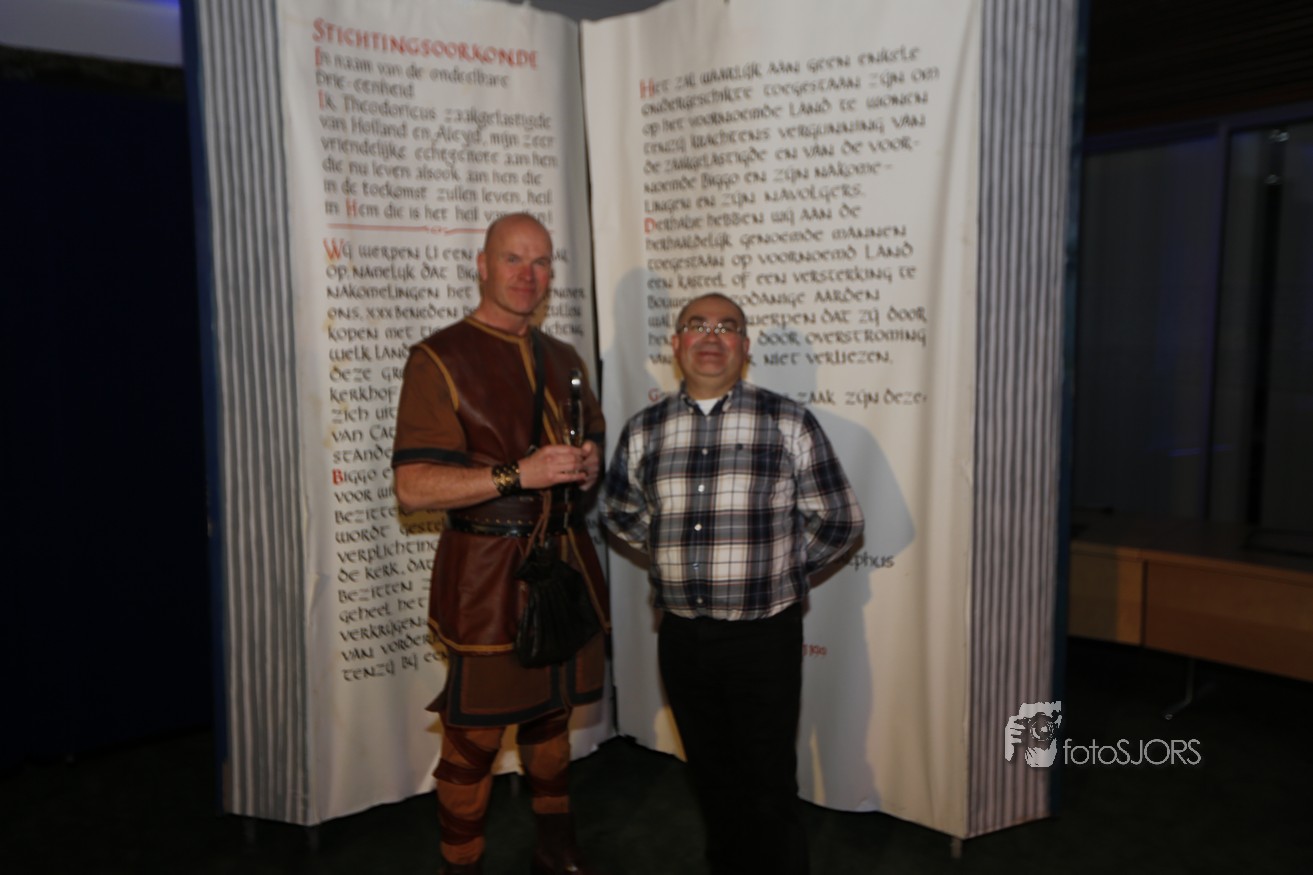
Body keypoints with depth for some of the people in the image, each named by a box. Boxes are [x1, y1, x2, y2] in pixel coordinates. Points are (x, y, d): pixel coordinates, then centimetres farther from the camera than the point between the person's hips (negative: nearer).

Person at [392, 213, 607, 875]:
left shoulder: (563, 360, 13)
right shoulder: (439, 360, -7)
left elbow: (592, 437, 27)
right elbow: (412, 487, -15)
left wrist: (590, 462, 2)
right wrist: (519, 475, -23)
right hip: (487, 571, -6)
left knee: (551, 712, 20)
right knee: (473, 737, 0)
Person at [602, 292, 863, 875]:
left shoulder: (788, 424, -5)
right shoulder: (643, 431, 4)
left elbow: (839, 521, 1)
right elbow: (619, 513, 19)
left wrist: (778, 568, 3)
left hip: (763, 635, -3)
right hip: (681, 634, 4)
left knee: (769, 785, 6)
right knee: (711, 777, 19)